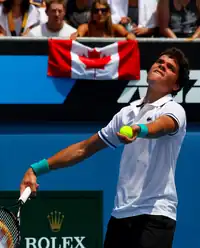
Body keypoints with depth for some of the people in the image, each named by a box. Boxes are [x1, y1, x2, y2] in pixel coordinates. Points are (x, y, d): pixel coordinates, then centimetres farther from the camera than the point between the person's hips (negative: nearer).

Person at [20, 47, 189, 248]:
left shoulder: (173, 110, -3)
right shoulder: (128, 113, 16)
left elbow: (162, 125, -28)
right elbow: (84, 148, 21)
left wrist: (139, 130, -52)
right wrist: (37, 169, 13)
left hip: (154, 214, -6)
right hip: (121, 214, 6)